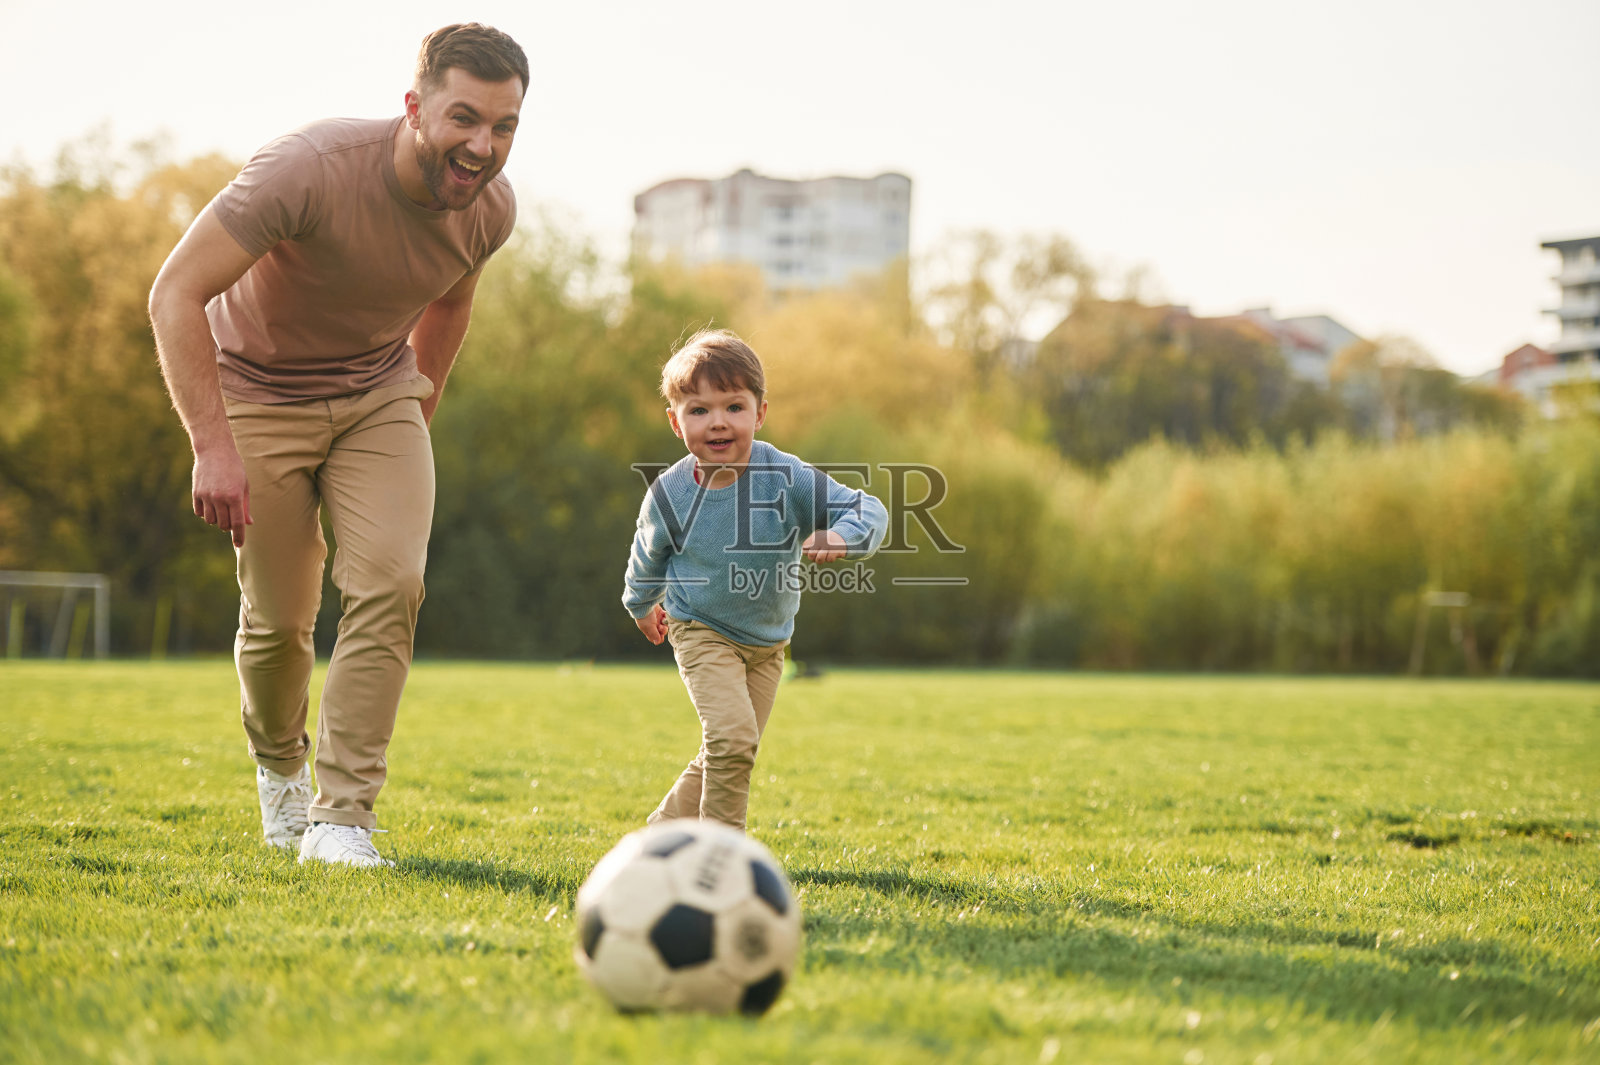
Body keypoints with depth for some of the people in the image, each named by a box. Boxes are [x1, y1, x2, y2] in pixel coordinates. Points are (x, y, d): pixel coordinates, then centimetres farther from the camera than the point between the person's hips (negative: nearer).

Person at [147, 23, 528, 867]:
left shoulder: (490, 206, -13)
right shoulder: (311, 167, -32)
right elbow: (175, 295, -29)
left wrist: (419, 412, 12)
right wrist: (214, 446, -34)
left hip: (379, 394, 4)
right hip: (257, 392, -3)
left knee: (391, 584, -17)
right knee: (280, 618, 0)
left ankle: (340, 817, -11)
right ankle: (279, 764, 34)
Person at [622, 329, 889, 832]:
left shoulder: (787, 479, -19)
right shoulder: (670, 494, -16)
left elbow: (869, 511, -19)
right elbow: (648, 553, 6)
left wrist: (842, 534, -41)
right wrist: (642, 603, 23)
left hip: (767, 641, 3)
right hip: (702, 633, -3)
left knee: (729, 754, 12)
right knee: (731, 736, -22)